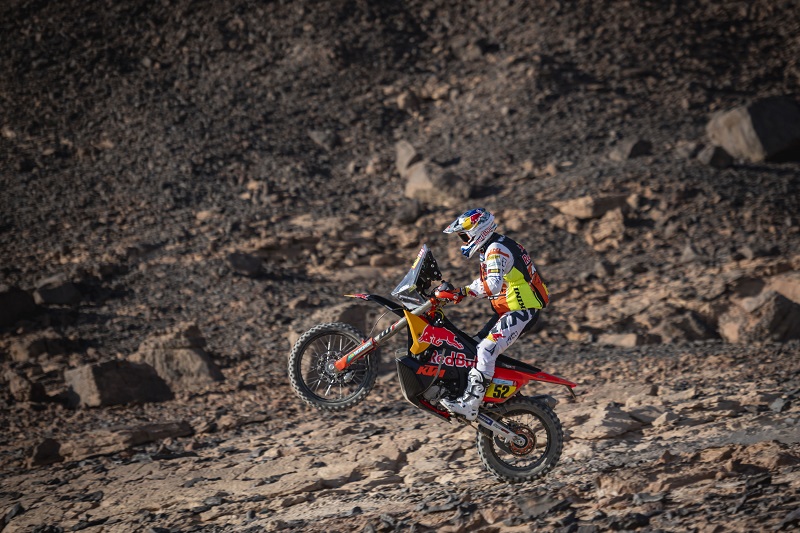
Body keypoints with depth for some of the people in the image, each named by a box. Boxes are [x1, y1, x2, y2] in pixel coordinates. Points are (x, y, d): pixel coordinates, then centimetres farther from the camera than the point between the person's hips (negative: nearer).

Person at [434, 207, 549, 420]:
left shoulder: (496, 250, -18)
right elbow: (486, 280, 27)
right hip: (508, 311, 11)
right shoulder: (490, 249, 15)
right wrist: (462, 292, 11)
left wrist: (458, 292, -35)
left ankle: (470, 404, -29)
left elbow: (493, 285, -33)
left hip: (522, 311, -11)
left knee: (486, 350, -22)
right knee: (475, 346, 13)